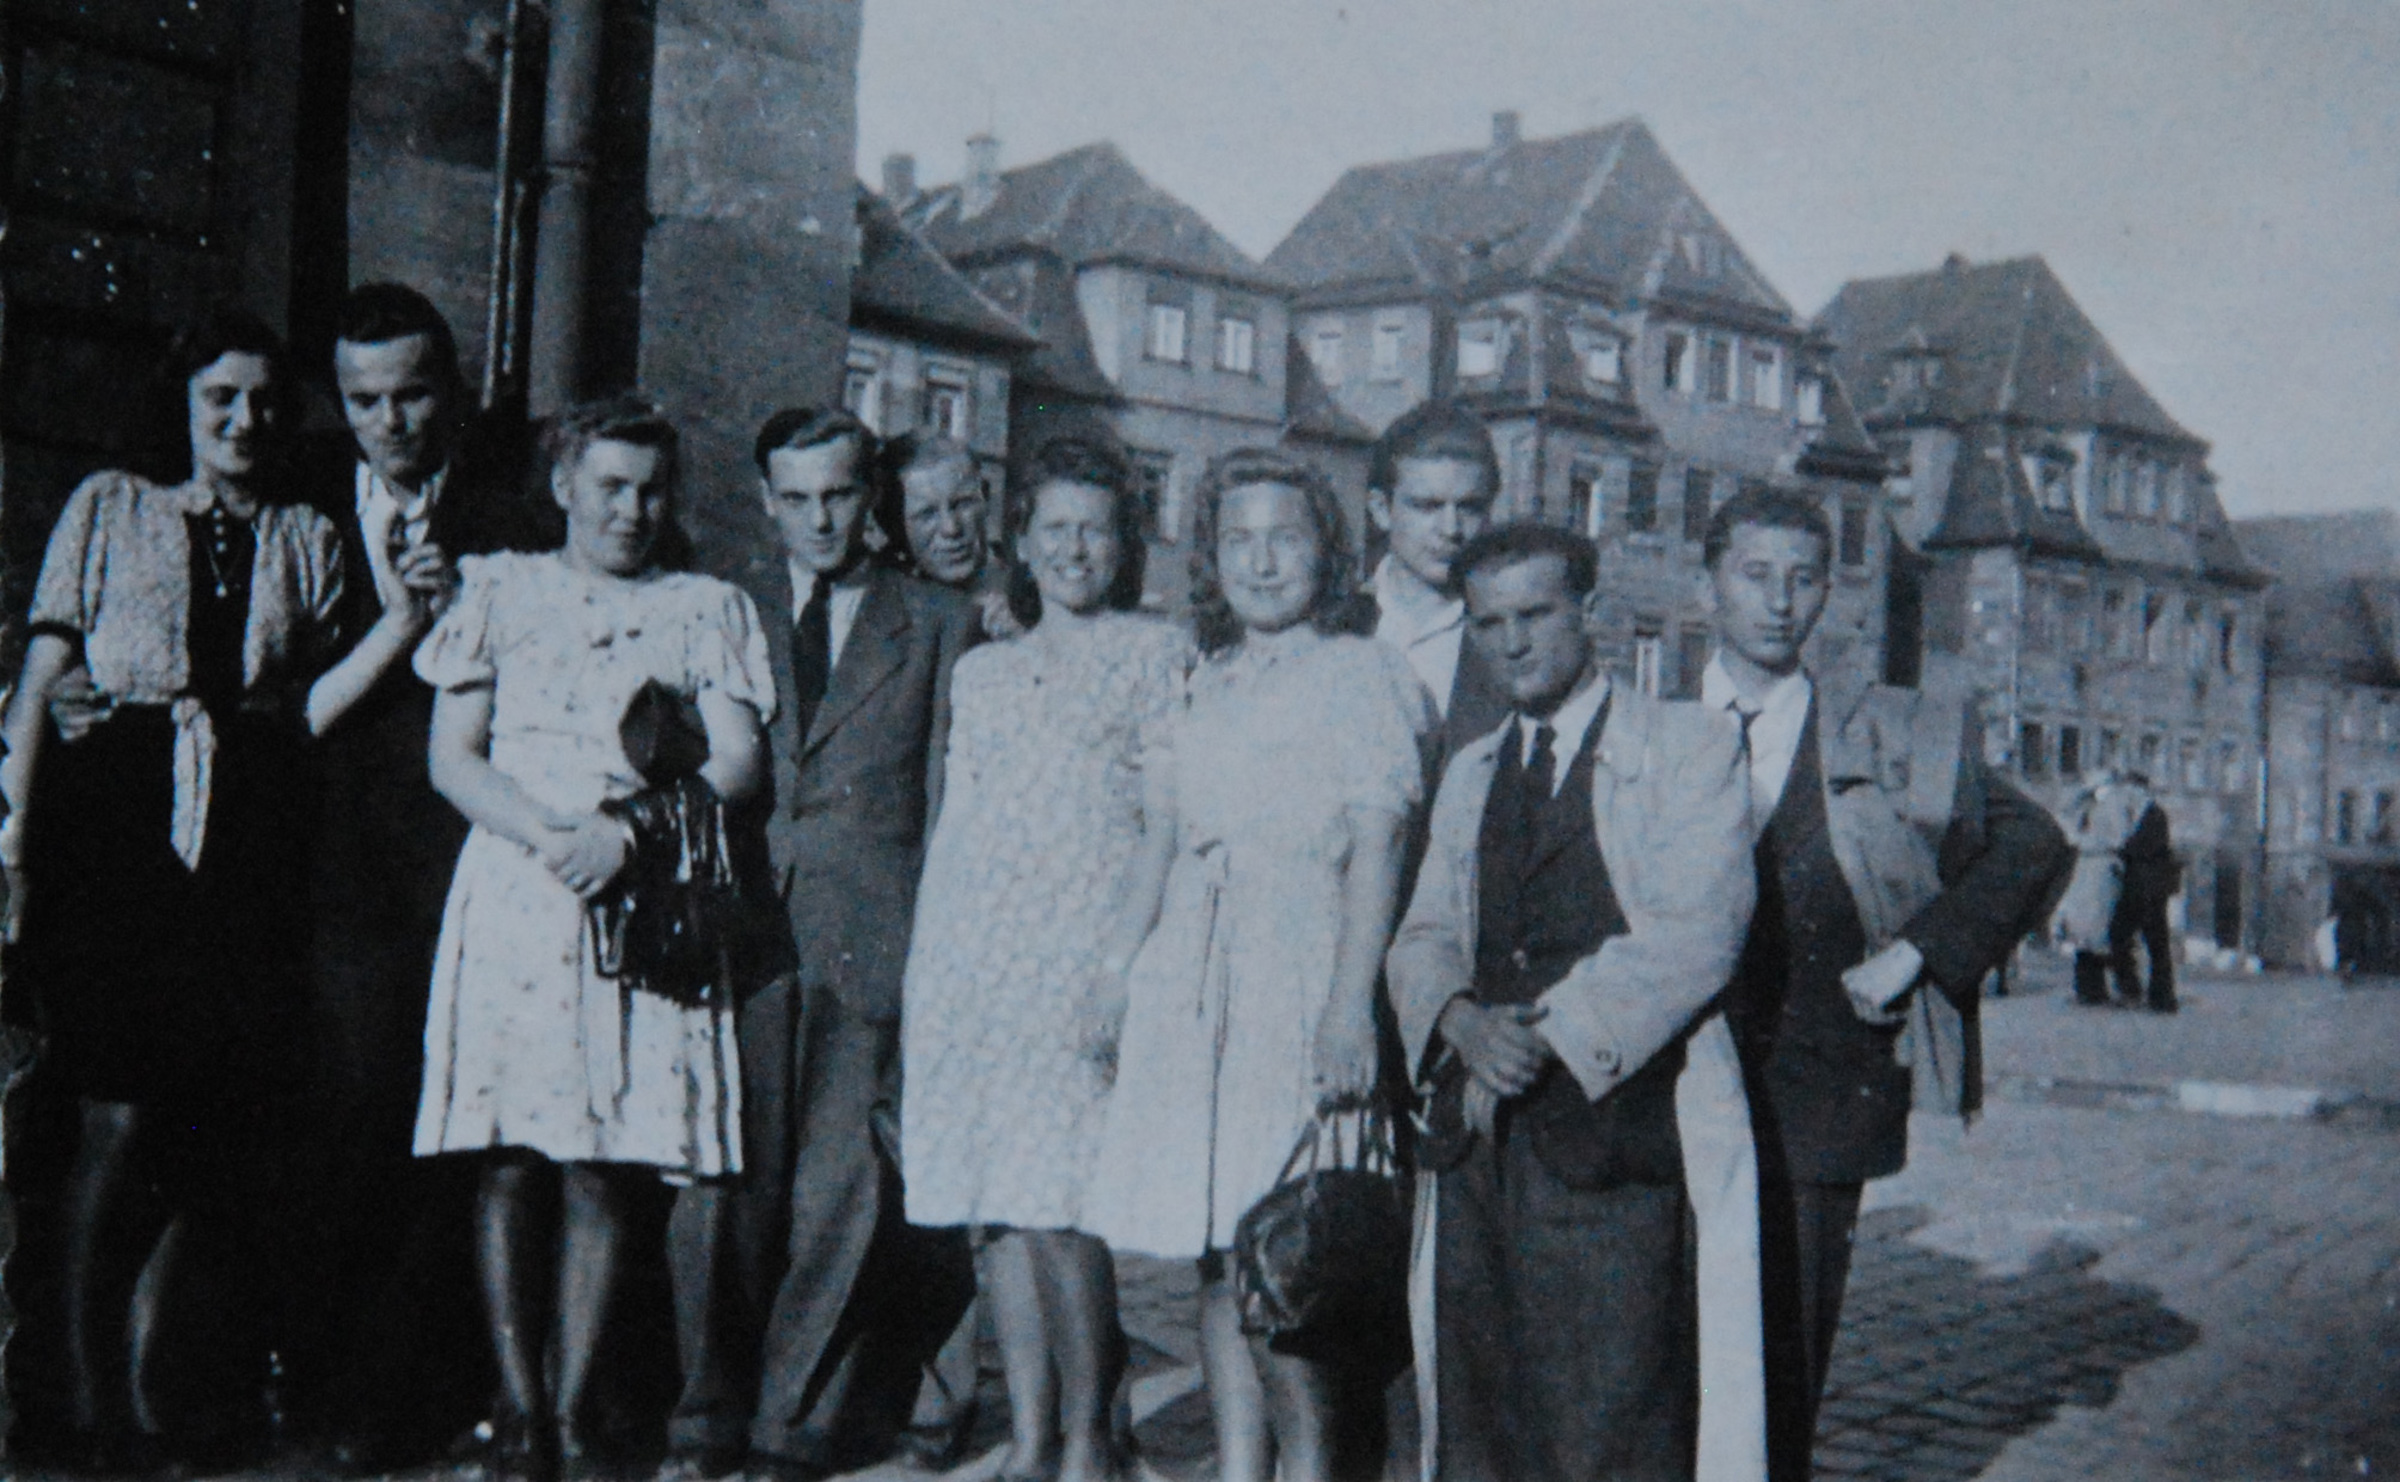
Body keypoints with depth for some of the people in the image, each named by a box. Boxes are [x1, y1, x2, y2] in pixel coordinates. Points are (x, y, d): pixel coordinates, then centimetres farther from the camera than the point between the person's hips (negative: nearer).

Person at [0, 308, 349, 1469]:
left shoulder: (308, 541, 20)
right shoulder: (111, 509, 16)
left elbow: (307, 712, 13)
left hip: (248, 838, 2)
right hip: (115, 821, -2)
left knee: (217, 1116, -4)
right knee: (123, 1110, -11)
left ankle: (147, 1379, 10)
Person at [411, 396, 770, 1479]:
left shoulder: (708, 610, 14)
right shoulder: (500, 590, 14)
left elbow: (737, 763, 4)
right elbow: (452, 758, 6)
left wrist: (626, 834, -12)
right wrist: (553, 836, -10)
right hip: (514, 894, 0)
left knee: (603, 1168, -4)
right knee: (510, 1160, -5)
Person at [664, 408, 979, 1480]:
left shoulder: (939, 626, 10)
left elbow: (950, 801, 7)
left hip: (874, 948, -1)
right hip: (746, 941, 2)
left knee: (843, 1200, -1)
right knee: (718, 1193, 0)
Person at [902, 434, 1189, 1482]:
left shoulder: (1158, 654, 6)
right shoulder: (981, 673, 19)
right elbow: (955, 821, 19)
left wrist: (1126, 958, -12)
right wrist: (921, 968, 11)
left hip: (1083, 951, -5)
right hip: (973, 955, 5)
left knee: (1058, 1205, -12)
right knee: (1000, 1207, 3)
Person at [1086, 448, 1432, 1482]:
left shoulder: (1363, 675, 0)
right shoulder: (1207, 687, 18)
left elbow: (1376, 853, -9)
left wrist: (1350, 1005, -19)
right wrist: (1124, 987, 17)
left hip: (1301, 989, -6)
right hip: (1191, 993, 6)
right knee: (1211, 1251, 6)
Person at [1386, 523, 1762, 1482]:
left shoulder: (1688, 748, 3)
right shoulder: (1469, 774, 22)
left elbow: (1697, 931, -9)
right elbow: (1422, 940, 15)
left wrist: (1551, 1030, -15)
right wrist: (1462, 1020, -8)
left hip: (1623, 1118, -5)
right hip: (1479, 1138, 5)